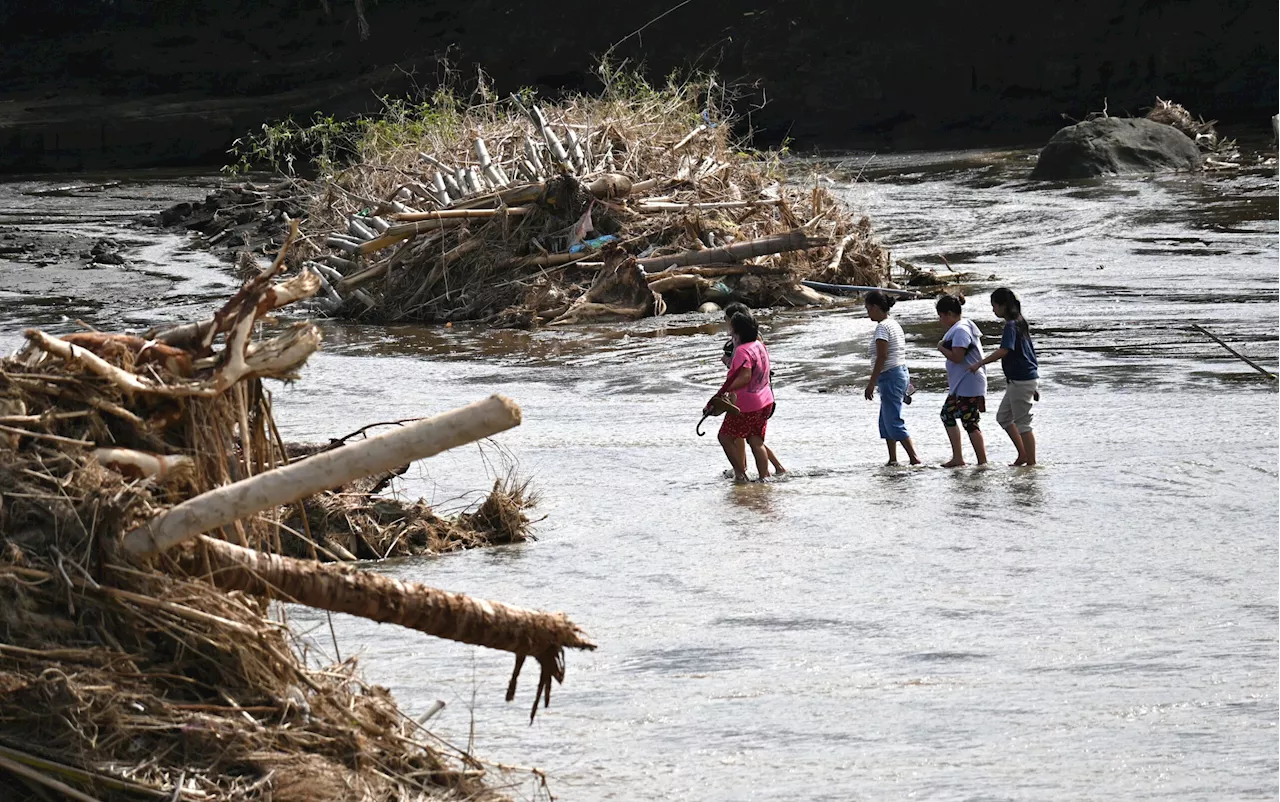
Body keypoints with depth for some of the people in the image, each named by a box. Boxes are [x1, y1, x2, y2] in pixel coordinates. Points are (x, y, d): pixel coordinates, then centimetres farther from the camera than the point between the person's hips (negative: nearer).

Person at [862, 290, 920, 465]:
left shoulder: (883, 327, -14)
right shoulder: (895, 325, 15)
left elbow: (882, 356, -20)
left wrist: (871, 383, -19)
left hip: (890, 376, -10)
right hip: (901, 373, 10)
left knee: (894, 422, -9)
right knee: (885, 421, 16)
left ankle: (915, 458, -13)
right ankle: (893, 459, 17)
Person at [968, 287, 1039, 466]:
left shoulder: (1011, 326, -16)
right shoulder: (1020, 322, 14)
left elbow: (1003, 350, -30)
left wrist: (980, 364, -25)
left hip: (1021, 381, -10)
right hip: (1028, 377, 10)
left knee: (1022, 422, -3)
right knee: (1003, 416, 17)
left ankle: (1031, 461, 3)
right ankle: (1023, 455, 19)